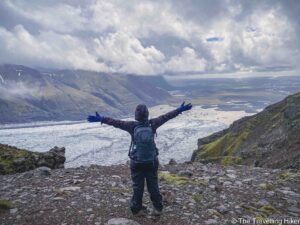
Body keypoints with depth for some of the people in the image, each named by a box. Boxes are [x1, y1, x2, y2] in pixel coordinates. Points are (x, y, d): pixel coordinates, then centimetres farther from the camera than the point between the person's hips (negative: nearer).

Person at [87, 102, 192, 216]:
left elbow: (116, 122, -16)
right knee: (153, 185, 14)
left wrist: (101, 119, -12)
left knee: (138, 187, 11)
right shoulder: (152, 124, -8)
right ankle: (157, 208, 22)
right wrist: (180, 109, 6)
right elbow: (165, 117, -2)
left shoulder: (132, 126, -13)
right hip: (152, 161, 2)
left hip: (137, 162, -1)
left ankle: (137, 209, 20)